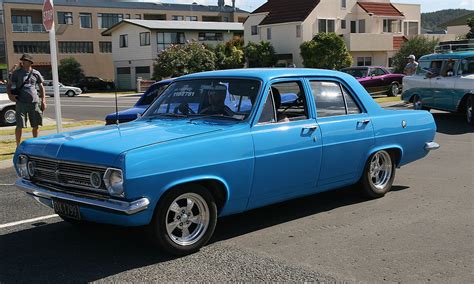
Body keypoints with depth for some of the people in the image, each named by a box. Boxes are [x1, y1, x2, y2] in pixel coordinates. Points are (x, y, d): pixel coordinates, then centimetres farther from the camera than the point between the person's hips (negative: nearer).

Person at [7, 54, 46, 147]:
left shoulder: (36, 73, 8)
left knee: (36, 125, 8)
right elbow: (9, 85, 6)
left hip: (34, 102, 2)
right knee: (20, 126, -4)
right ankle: (18, 146, 5)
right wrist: (10, 95, -12)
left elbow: (41, 87, 14)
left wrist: (43, 101, 8)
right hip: (21, 103, -2)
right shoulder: (17, 73, 3)